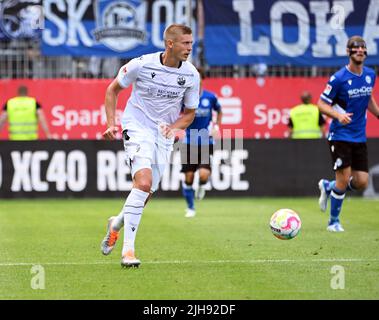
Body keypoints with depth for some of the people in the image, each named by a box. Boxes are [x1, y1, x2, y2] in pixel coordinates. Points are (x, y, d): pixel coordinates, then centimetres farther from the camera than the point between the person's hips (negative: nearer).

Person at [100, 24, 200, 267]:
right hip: (137, 128, -5)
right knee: (144, 182, -25)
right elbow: (113, 89, 2)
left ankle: (117, 223, 39)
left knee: (146, 195, 7)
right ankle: (128, 249, -22)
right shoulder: (142, 65, -14)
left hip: (164, 137, 5)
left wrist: (174, 127, -12)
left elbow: (190, 112, 8)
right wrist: (112, 124, -8)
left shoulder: (191, 75, -5)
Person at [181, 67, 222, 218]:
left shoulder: (210, 97, -2)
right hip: (189, 142, 0)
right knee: (188, 176, 1)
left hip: (205, 142, 0)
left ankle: (202, 186, 20)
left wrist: (216, 126, 4)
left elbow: (219, 111, 17)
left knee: (204, 174, -18)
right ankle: (190, 208, 22)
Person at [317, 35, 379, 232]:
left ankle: (328, 187, 28)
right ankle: (333, 222, 8)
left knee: (362, 182, 0)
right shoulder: (338, 78, -13)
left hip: (359, 137, 6)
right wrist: (338, 115, -25)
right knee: (344, 178, -11)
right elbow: (321, 103, -9)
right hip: (340, 135, -6)